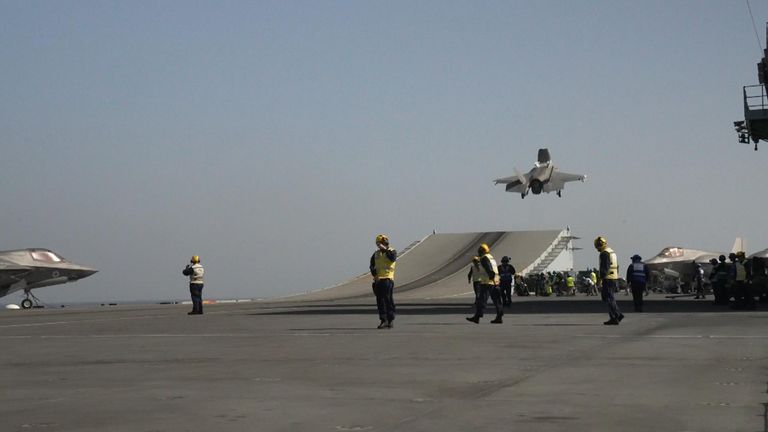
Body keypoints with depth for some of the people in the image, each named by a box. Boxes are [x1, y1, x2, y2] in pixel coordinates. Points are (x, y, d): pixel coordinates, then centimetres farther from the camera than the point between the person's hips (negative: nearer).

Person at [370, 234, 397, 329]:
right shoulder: (376, 254, 15)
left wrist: (385, 249, -17)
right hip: (378, 280, 4)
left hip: (388, 279, -4)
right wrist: (374, 275, -5)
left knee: (389, 300, -5)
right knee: (380, 300, 2)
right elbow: (372, 266, 11)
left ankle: (391, 320, 1)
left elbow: (392, 258, -20)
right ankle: (383, 320, 6)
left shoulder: (392, 251, 3)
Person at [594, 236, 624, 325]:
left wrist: (601, 279, -20)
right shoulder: (612, 252, 18)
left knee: (609, 299, -5)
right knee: (608, 298, 16)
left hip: (608, 278, -10)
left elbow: (604, 268, -21)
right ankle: (618, 314, 11)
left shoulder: (604, 253, -13)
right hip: (614, 278, 10)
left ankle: (614, 319, -5)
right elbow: (616, 266, 23)